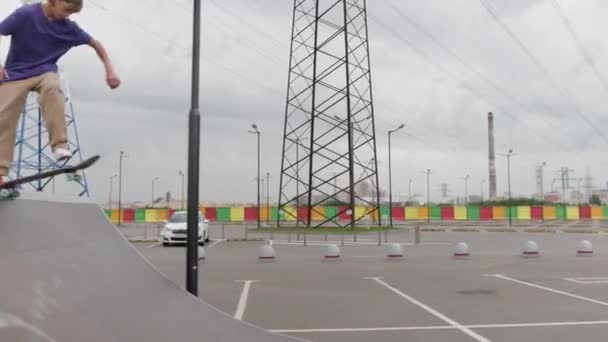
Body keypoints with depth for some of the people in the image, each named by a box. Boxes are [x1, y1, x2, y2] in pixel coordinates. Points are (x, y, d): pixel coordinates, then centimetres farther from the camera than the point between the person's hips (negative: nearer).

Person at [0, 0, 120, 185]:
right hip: (16, 72, -1)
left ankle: (60, 145, -35)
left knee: (52, 87, -35)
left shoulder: (69, 27, -4)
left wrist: (110, 70, 0)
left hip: (45, 71, 1)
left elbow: (95, 44, 8)